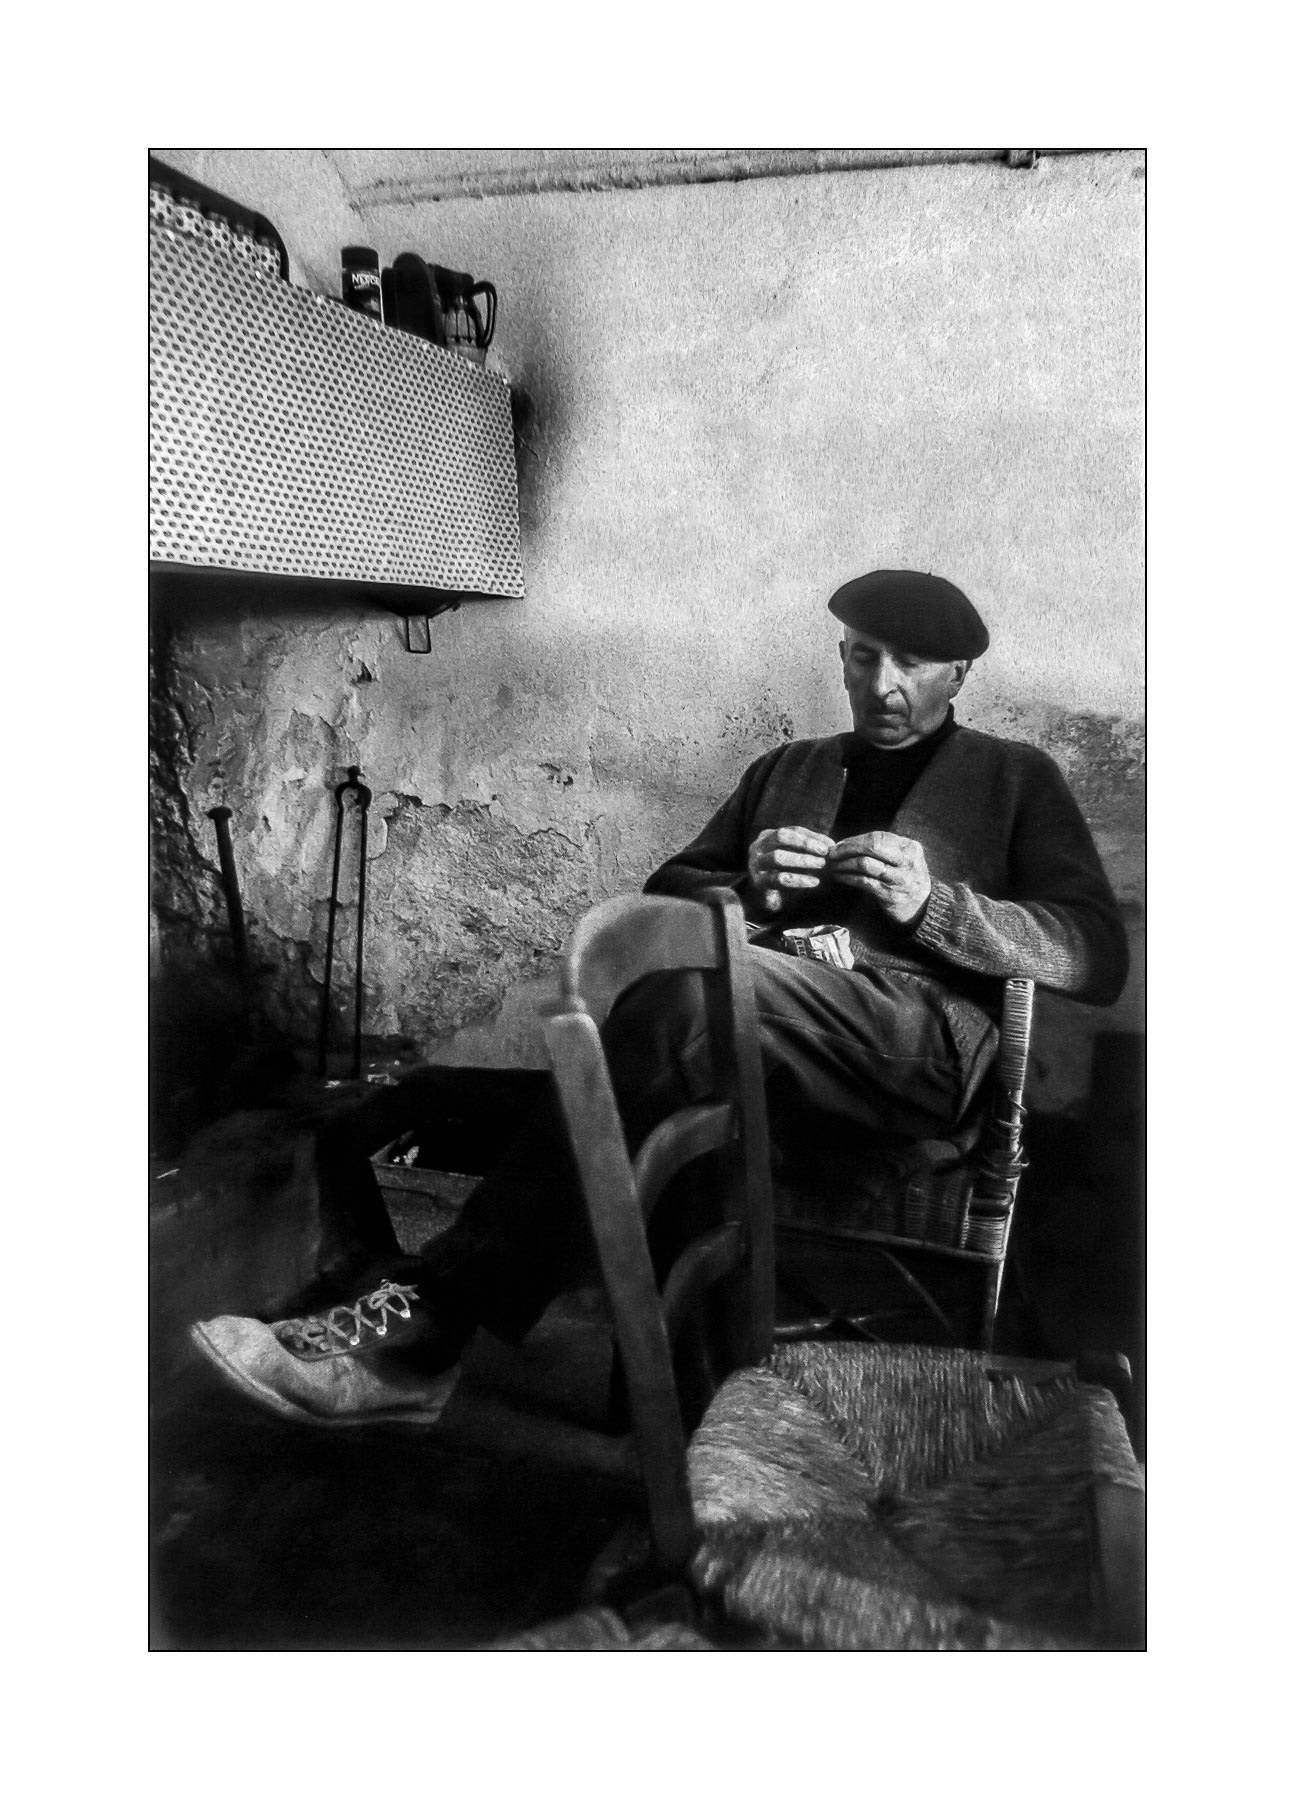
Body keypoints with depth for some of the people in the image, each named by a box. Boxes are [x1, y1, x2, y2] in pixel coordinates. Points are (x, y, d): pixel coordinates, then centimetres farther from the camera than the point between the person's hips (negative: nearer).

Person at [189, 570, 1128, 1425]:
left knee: (684, 993, -35)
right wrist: (748, 887, -1)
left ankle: (428, 1316, -32)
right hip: (754, 1018, 4)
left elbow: (1100, 957, 7)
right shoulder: (787, 767, 28)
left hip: (917, 1037, -4)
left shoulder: (1017, 779, 18)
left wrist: (935, 902, -9)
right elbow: (664, 893, 22)